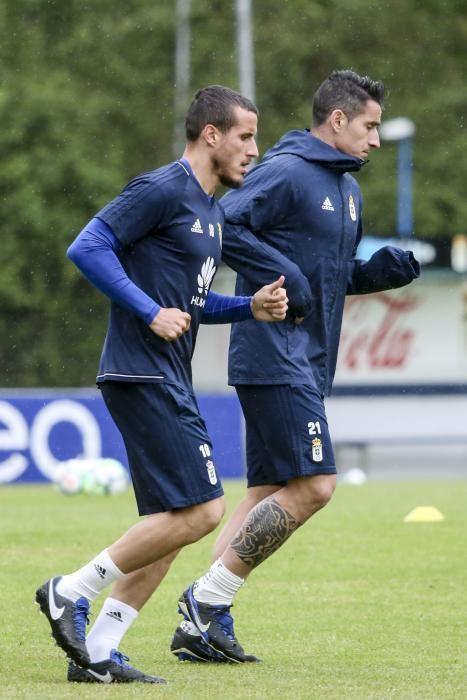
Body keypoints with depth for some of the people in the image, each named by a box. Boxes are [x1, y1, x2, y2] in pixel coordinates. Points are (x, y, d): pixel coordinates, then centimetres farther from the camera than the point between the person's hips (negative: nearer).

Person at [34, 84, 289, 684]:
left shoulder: (210, 211, 19)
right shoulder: (162, 190, -10)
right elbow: (87, 248, -16)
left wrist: (250, 308, 11)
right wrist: (151, 313, -19)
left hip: (169, 381, 10)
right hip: (142, 376, -10)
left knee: (171, 522, 7)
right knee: (200, 510, -14)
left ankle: (97, 654, 9)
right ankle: (70, 593, -5)